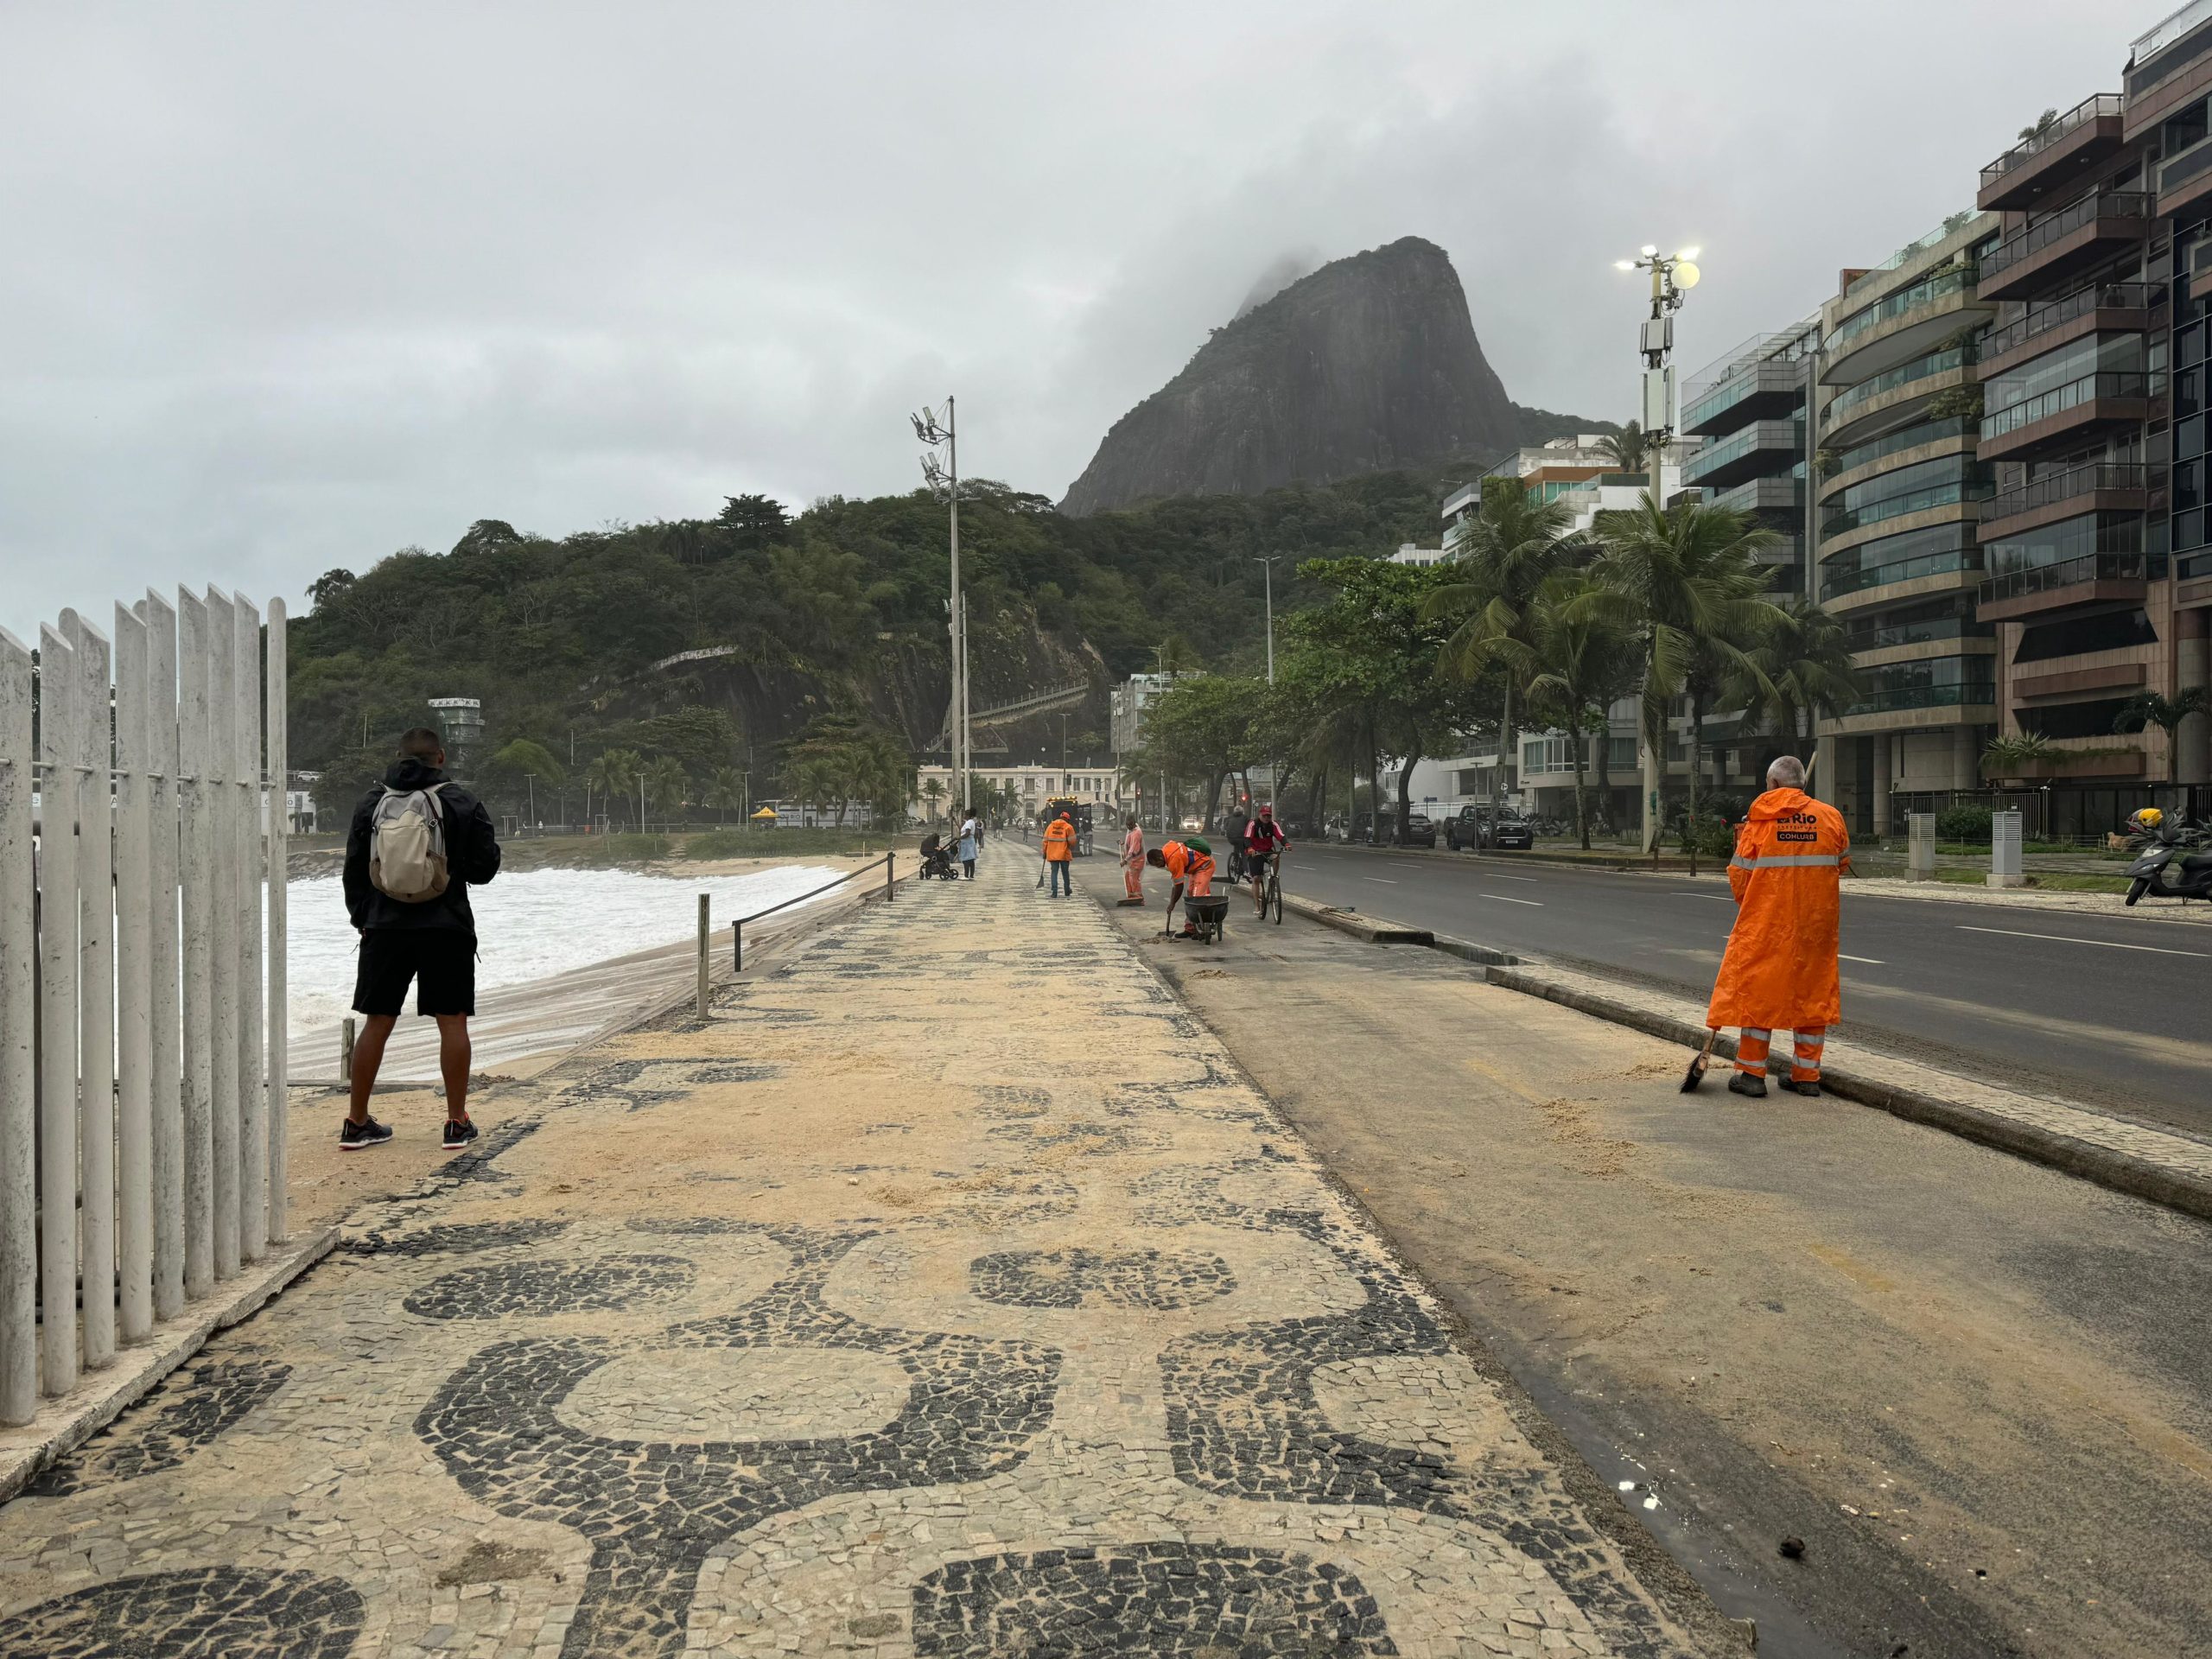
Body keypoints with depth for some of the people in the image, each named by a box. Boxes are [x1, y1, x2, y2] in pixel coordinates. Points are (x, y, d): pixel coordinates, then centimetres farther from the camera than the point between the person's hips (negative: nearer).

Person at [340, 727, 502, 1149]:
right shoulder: (461, 803, -3)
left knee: (376, 1023, 9)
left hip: (384, 928, 3)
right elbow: (485, 867, -1)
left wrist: (361, 918, 20)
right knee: (453, 1023, 3)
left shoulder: (371, 803, 5)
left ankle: (357, 1123, 14)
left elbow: (354, 869, 9)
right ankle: (457, 1123, 5)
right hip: (447, 929, -3)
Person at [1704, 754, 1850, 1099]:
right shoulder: (1831, 817, 2)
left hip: (1767, 921, -3)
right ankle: (1807, 1075, 15)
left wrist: (1745, 904, 15)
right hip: (1817, 921, 3)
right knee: (1812, 990, 11)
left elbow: (1739, 874, -4)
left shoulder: (1759, 821, -6)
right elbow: (1841, 864, 12)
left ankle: (1752, 1073, 6)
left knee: (1758, 989, 5)